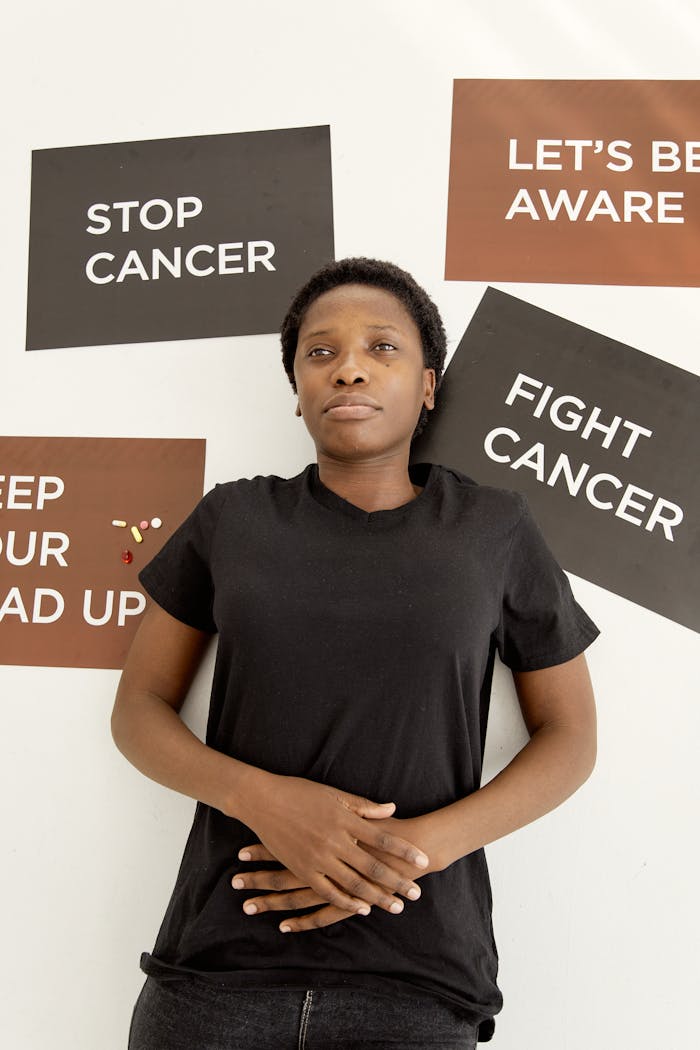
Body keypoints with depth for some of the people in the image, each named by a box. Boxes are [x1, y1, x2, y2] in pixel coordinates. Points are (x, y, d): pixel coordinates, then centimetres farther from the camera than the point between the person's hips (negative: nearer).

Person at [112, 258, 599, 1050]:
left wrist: (416, 846, -12)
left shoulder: (495, 531, 1)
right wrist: (262, 798, -14)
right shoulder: (231, 521, 3)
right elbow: (137, 710, 5)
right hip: (215, 970, 1)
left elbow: (570, 738, 4)